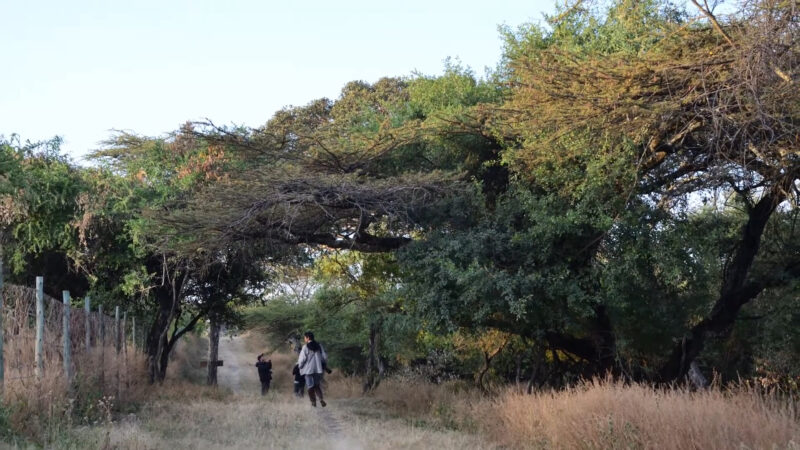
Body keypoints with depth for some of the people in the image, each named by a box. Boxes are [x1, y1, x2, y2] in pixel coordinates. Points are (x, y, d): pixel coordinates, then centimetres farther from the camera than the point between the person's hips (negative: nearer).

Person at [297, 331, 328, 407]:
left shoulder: (305, 347, -9)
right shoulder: (319, 346, 6)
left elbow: (302, 359, -10)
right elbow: (324, 357, 7)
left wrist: (300, 365, 9)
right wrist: (324, 366, 19)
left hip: (308, 369, -4)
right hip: (318, 369, 4)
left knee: (310, 386, 5)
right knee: (317, 385, 13)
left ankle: (313, 402, 2)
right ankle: (321, 399, -8)